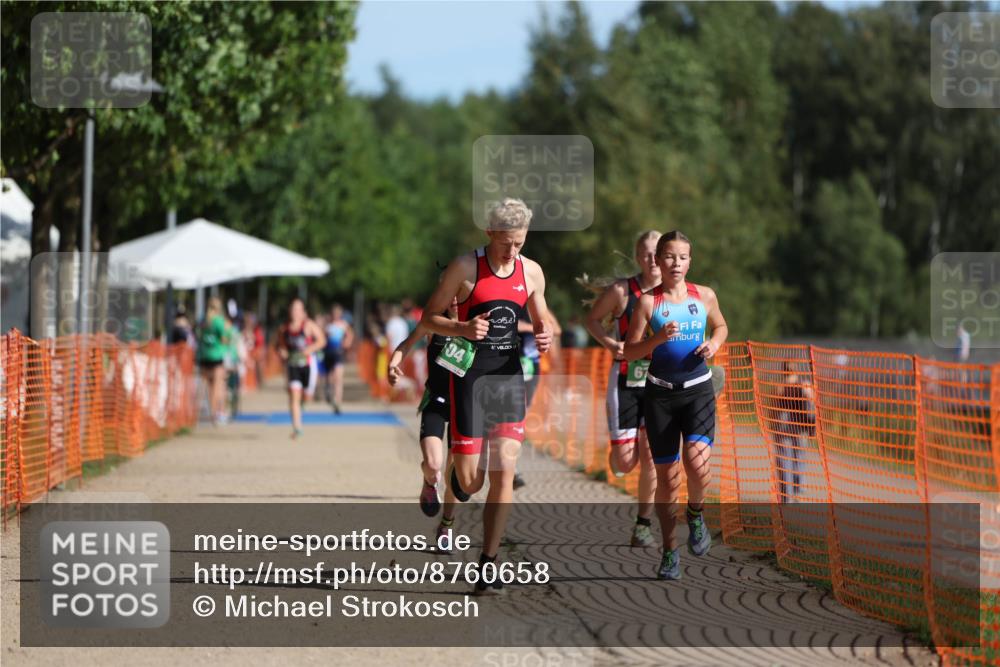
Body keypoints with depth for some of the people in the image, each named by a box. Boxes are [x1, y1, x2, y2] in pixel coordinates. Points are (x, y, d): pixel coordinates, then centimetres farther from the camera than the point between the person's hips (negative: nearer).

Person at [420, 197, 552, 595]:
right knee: (470, 481, -4)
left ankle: (488, 566, -2)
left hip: (510, 374, 3)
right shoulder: (465, 268, -6)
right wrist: (463, 329, -21)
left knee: (504, 471, -8)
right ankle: (461, 470, 36)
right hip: (470, 372, -3)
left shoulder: (531, 272, 7)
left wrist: (544, 337, -4)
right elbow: (428, 318, -3)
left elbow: (541, 321, 19)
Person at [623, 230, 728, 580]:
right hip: (660, 393, 0)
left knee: (697, 461, -23)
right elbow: (629, 351, -3)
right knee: (667, 476, 3)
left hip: (698, 390, 0)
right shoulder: (648, 301, -2)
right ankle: (670, 550, 18)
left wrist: (714, 344, 1)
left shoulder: (704, 296, 4)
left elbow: (721, 326, 23)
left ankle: (695, 514, 8)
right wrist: (657, 339, -20)